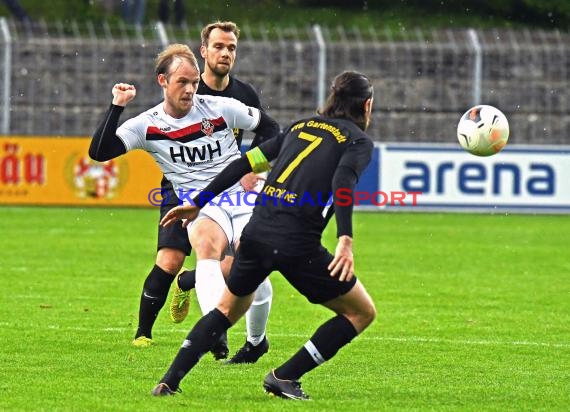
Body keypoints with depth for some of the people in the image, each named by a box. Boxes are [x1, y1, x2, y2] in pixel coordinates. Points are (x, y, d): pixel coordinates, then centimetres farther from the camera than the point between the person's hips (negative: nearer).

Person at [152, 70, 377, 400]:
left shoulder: (302, 126, 22)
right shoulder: (359, 141, 5)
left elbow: (246, 162, 19)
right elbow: (342, 181, -16)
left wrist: (198, 203, 24)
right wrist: (346, 240, -28)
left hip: (257, 233, 6)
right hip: (298, 245, -6)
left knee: (229, 308, 28)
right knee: (362, 312, 11)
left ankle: (170, 381, 16)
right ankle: (285, 378, 6)